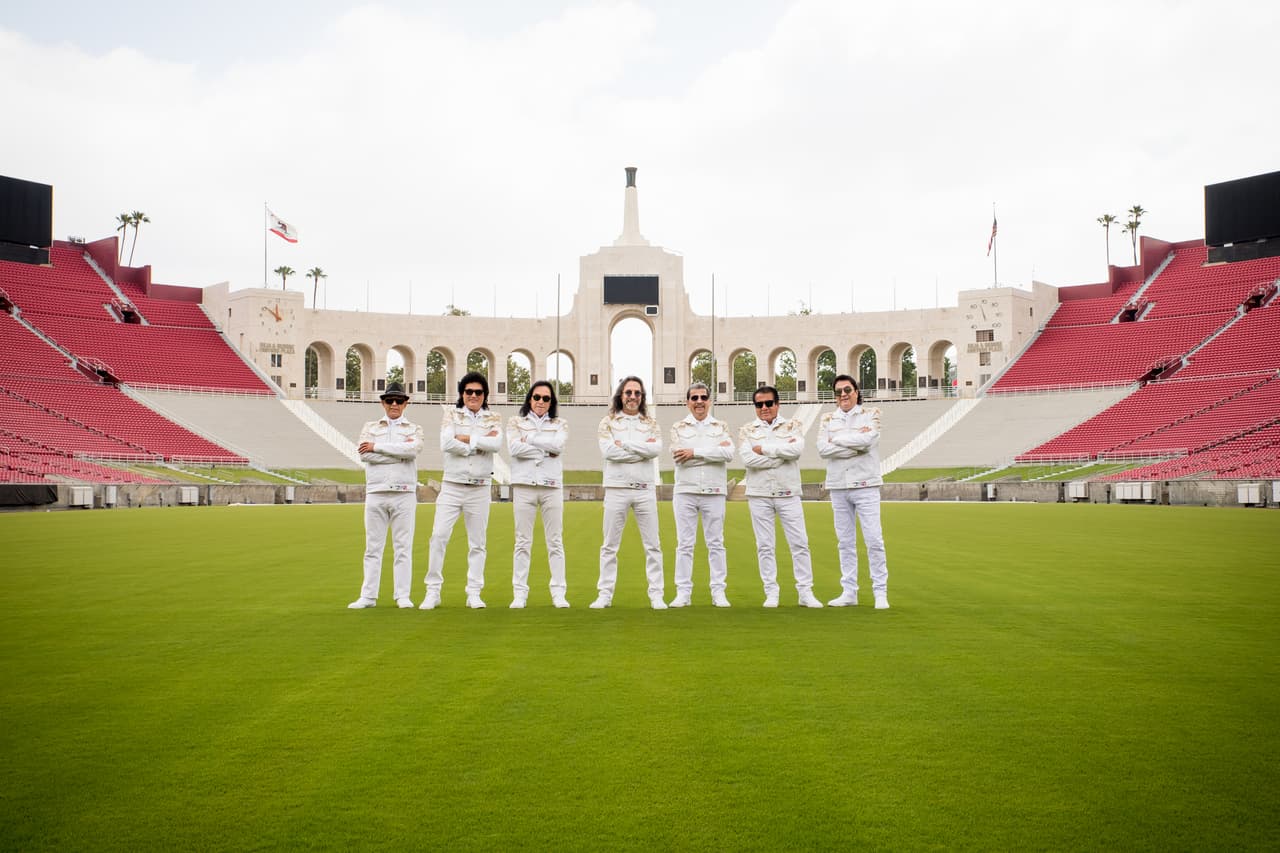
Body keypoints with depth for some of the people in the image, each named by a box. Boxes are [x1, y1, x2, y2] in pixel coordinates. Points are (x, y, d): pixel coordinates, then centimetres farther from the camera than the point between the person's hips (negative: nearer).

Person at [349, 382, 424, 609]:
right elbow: (364, 454, -5)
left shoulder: (414, 429, 11)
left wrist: (377, 446, -9)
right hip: (376, 492, 1)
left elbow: (414, 449, -12)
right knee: (373, 547, 3)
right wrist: (400, 452, -8)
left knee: (403, 547, 0)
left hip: (404, 493, -1)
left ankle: (403, 596, 4)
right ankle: (368, 596, 8)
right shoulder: (370, 427, 14)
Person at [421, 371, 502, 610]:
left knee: (477, 542, 5)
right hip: (452, 486, -1)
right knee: (439, 537, -7)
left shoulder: (493, 419, 8)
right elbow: (446, 444, -13)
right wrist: (481, 443, -10)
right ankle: (433, 592, 2)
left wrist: (466, 438, -12)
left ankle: (474, 594, 12)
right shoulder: (451, 415, 5)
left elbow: (497, 444, -12)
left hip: (479, 489, 1)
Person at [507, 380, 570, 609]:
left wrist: (529, 439, -5)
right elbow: (514, 448, -8)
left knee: (555, 542, 2)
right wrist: (546, 451, -6)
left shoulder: (559, 425, 13)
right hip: (524, 485, -1)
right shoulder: (516, 422, 11)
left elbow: (558, 445, -8)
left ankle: (558, 593, 6)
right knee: (523, 541, 0)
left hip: (552, 486, 1)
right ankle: (519, 594, 4)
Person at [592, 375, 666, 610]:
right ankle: (605, 594, 12)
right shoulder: (608, 422, 5)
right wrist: (643, 449, -10)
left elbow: (656, 449, -9)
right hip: (616, 489, -1)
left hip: (645, 489, 1)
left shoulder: (650, 423, 10)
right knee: (610, 545, 4)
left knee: (652, 545, 2)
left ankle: (657, 595, 8)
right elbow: (607, 451, -12)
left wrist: (624, 444, -12)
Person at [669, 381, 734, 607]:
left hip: (714, 492, 0)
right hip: (685, 491, 0)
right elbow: (679, 457, -9)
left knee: (716, 543, 4)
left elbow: (728, 454, -9)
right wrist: (715, 450, -9)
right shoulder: (678, 427, 8)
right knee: (684, 544, 2)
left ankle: (719, 592, 9)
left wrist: (695, 452, -13)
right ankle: (683, 593, 7)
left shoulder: (721, 427, 9)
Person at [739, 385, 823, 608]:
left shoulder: (793, 426, 7)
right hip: (759, 495, 0)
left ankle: (806, 592, 8)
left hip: (788, 494, 0)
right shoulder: (747, 431, 7)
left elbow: (796, 449, -14)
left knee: (800, 543, 0)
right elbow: (748, 458, -11)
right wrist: (782, 452, -12)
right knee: (764, 546, 4)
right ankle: (771, 593, 12)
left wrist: (764, 449, -11)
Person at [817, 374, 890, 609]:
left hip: (865, 486, -3)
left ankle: (881, 593, 2)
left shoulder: (871, 414, 3)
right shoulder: (828, 419, 10)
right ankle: (849, 592, 15)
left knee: (874, 540, -5)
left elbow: (866, 440, -16)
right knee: (845, 542, 8)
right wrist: (855, 446, -12)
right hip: (838, 487, 3)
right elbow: (822, 449, -6)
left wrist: (837, 439, -5)